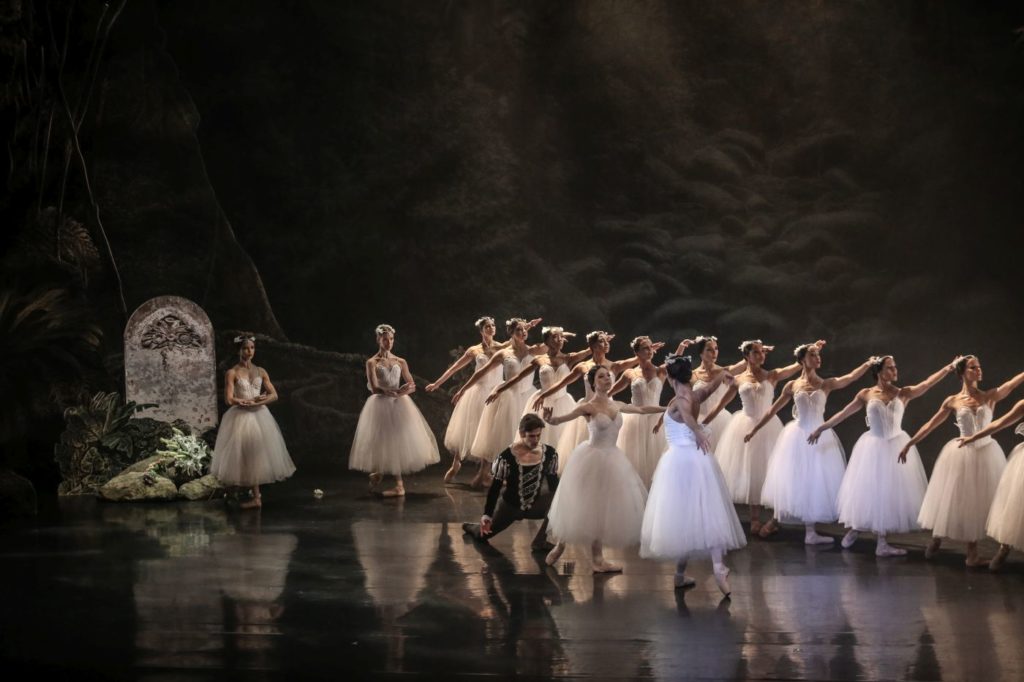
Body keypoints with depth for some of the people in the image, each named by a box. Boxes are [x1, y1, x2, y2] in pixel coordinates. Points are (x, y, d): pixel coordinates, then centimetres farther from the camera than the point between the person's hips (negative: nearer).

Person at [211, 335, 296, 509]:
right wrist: (253, 400, -13)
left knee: (260, 454, 3)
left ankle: (256, 495, 12)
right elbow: (229, 400, -13)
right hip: (241, 417, -4)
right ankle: (256, 496, 3)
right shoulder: (232, 373, -4)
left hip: (260, 416, 4)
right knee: (247, 455, -4)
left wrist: (256, 402, -12)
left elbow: (274, 395, 3)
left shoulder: (261, 372, 9)